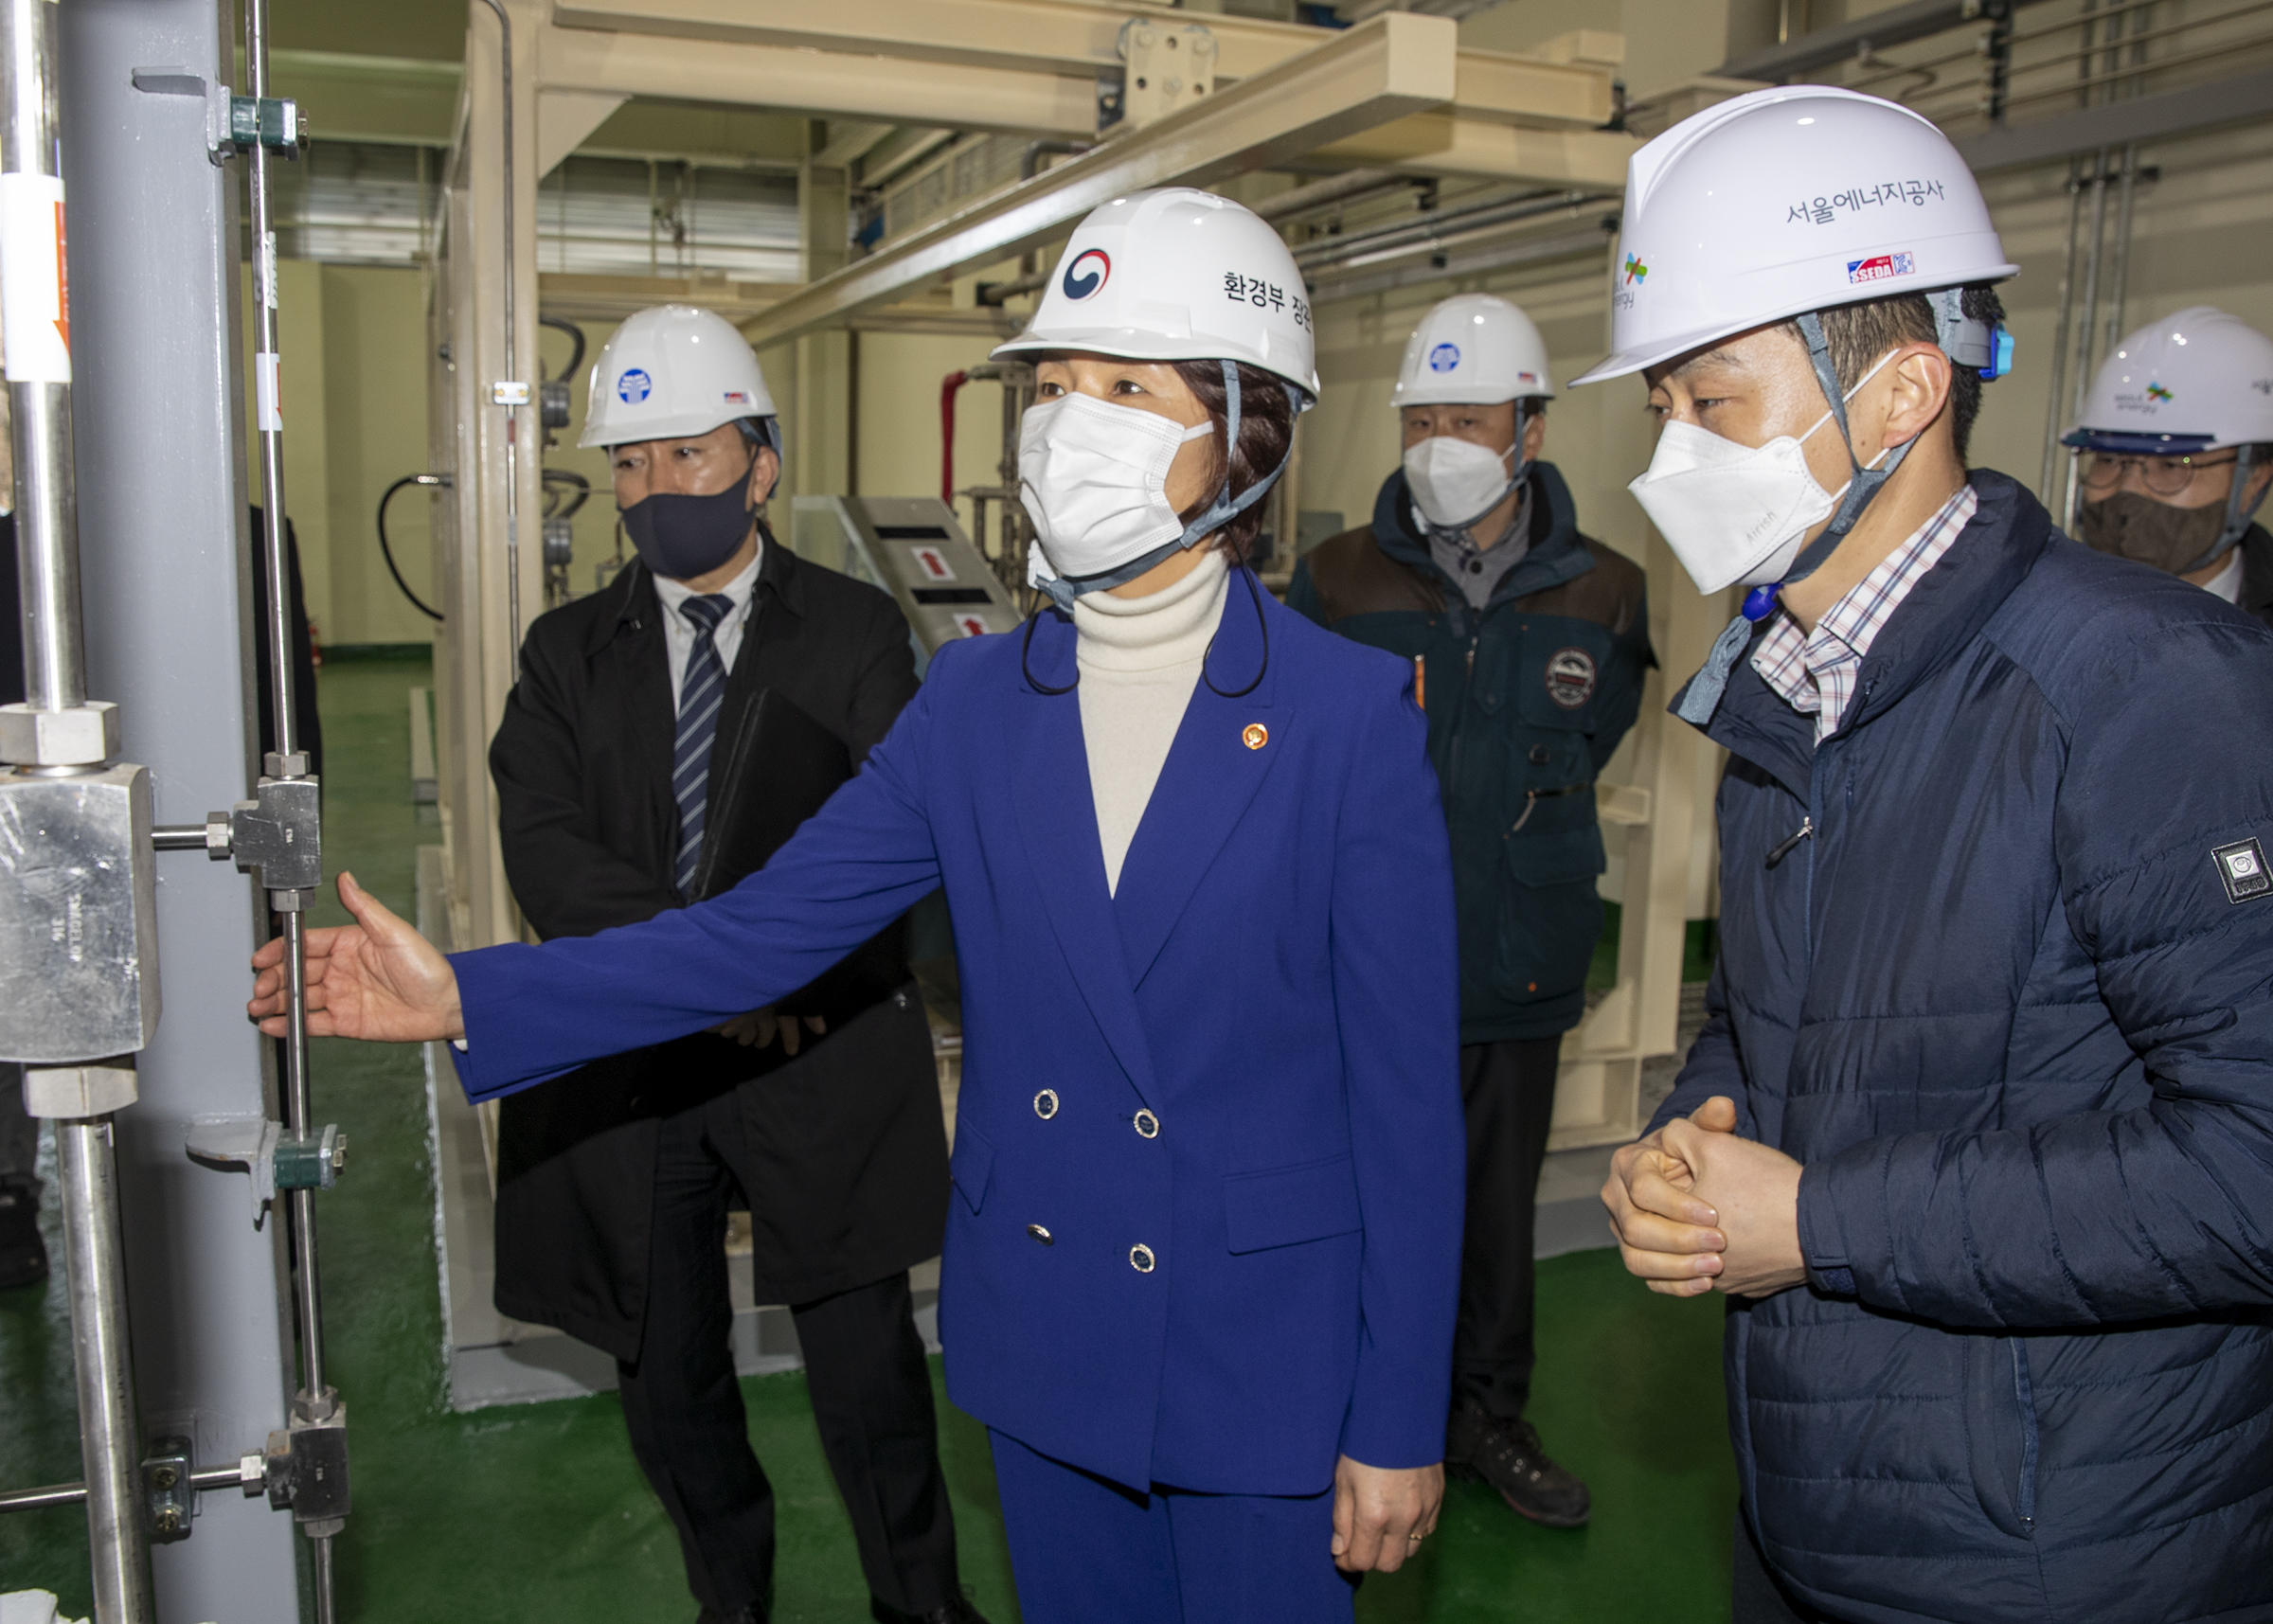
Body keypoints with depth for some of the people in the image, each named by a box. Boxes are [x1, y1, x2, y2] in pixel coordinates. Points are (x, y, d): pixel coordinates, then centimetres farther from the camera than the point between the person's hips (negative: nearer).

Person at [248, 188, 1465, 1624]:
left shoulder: (1357, 714, -12)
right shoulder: (974, 699, 0)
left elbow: (1408, 1091, -11)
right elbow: (764, 931, -1)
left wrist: (1400, 1422, -9)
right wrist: (469, 997, -10)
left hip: (1266, 1356, -3)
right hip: (1042, 1340, 4)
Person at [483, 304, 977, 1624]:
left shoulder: (856, 635, 2)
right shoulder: (570, 653, 8)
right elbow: (547, 853, -5)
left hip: (823, 1058, -3)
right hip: (629, 1065, 3)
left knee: (869, 1378, 1)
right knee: (670, 1388, 14)